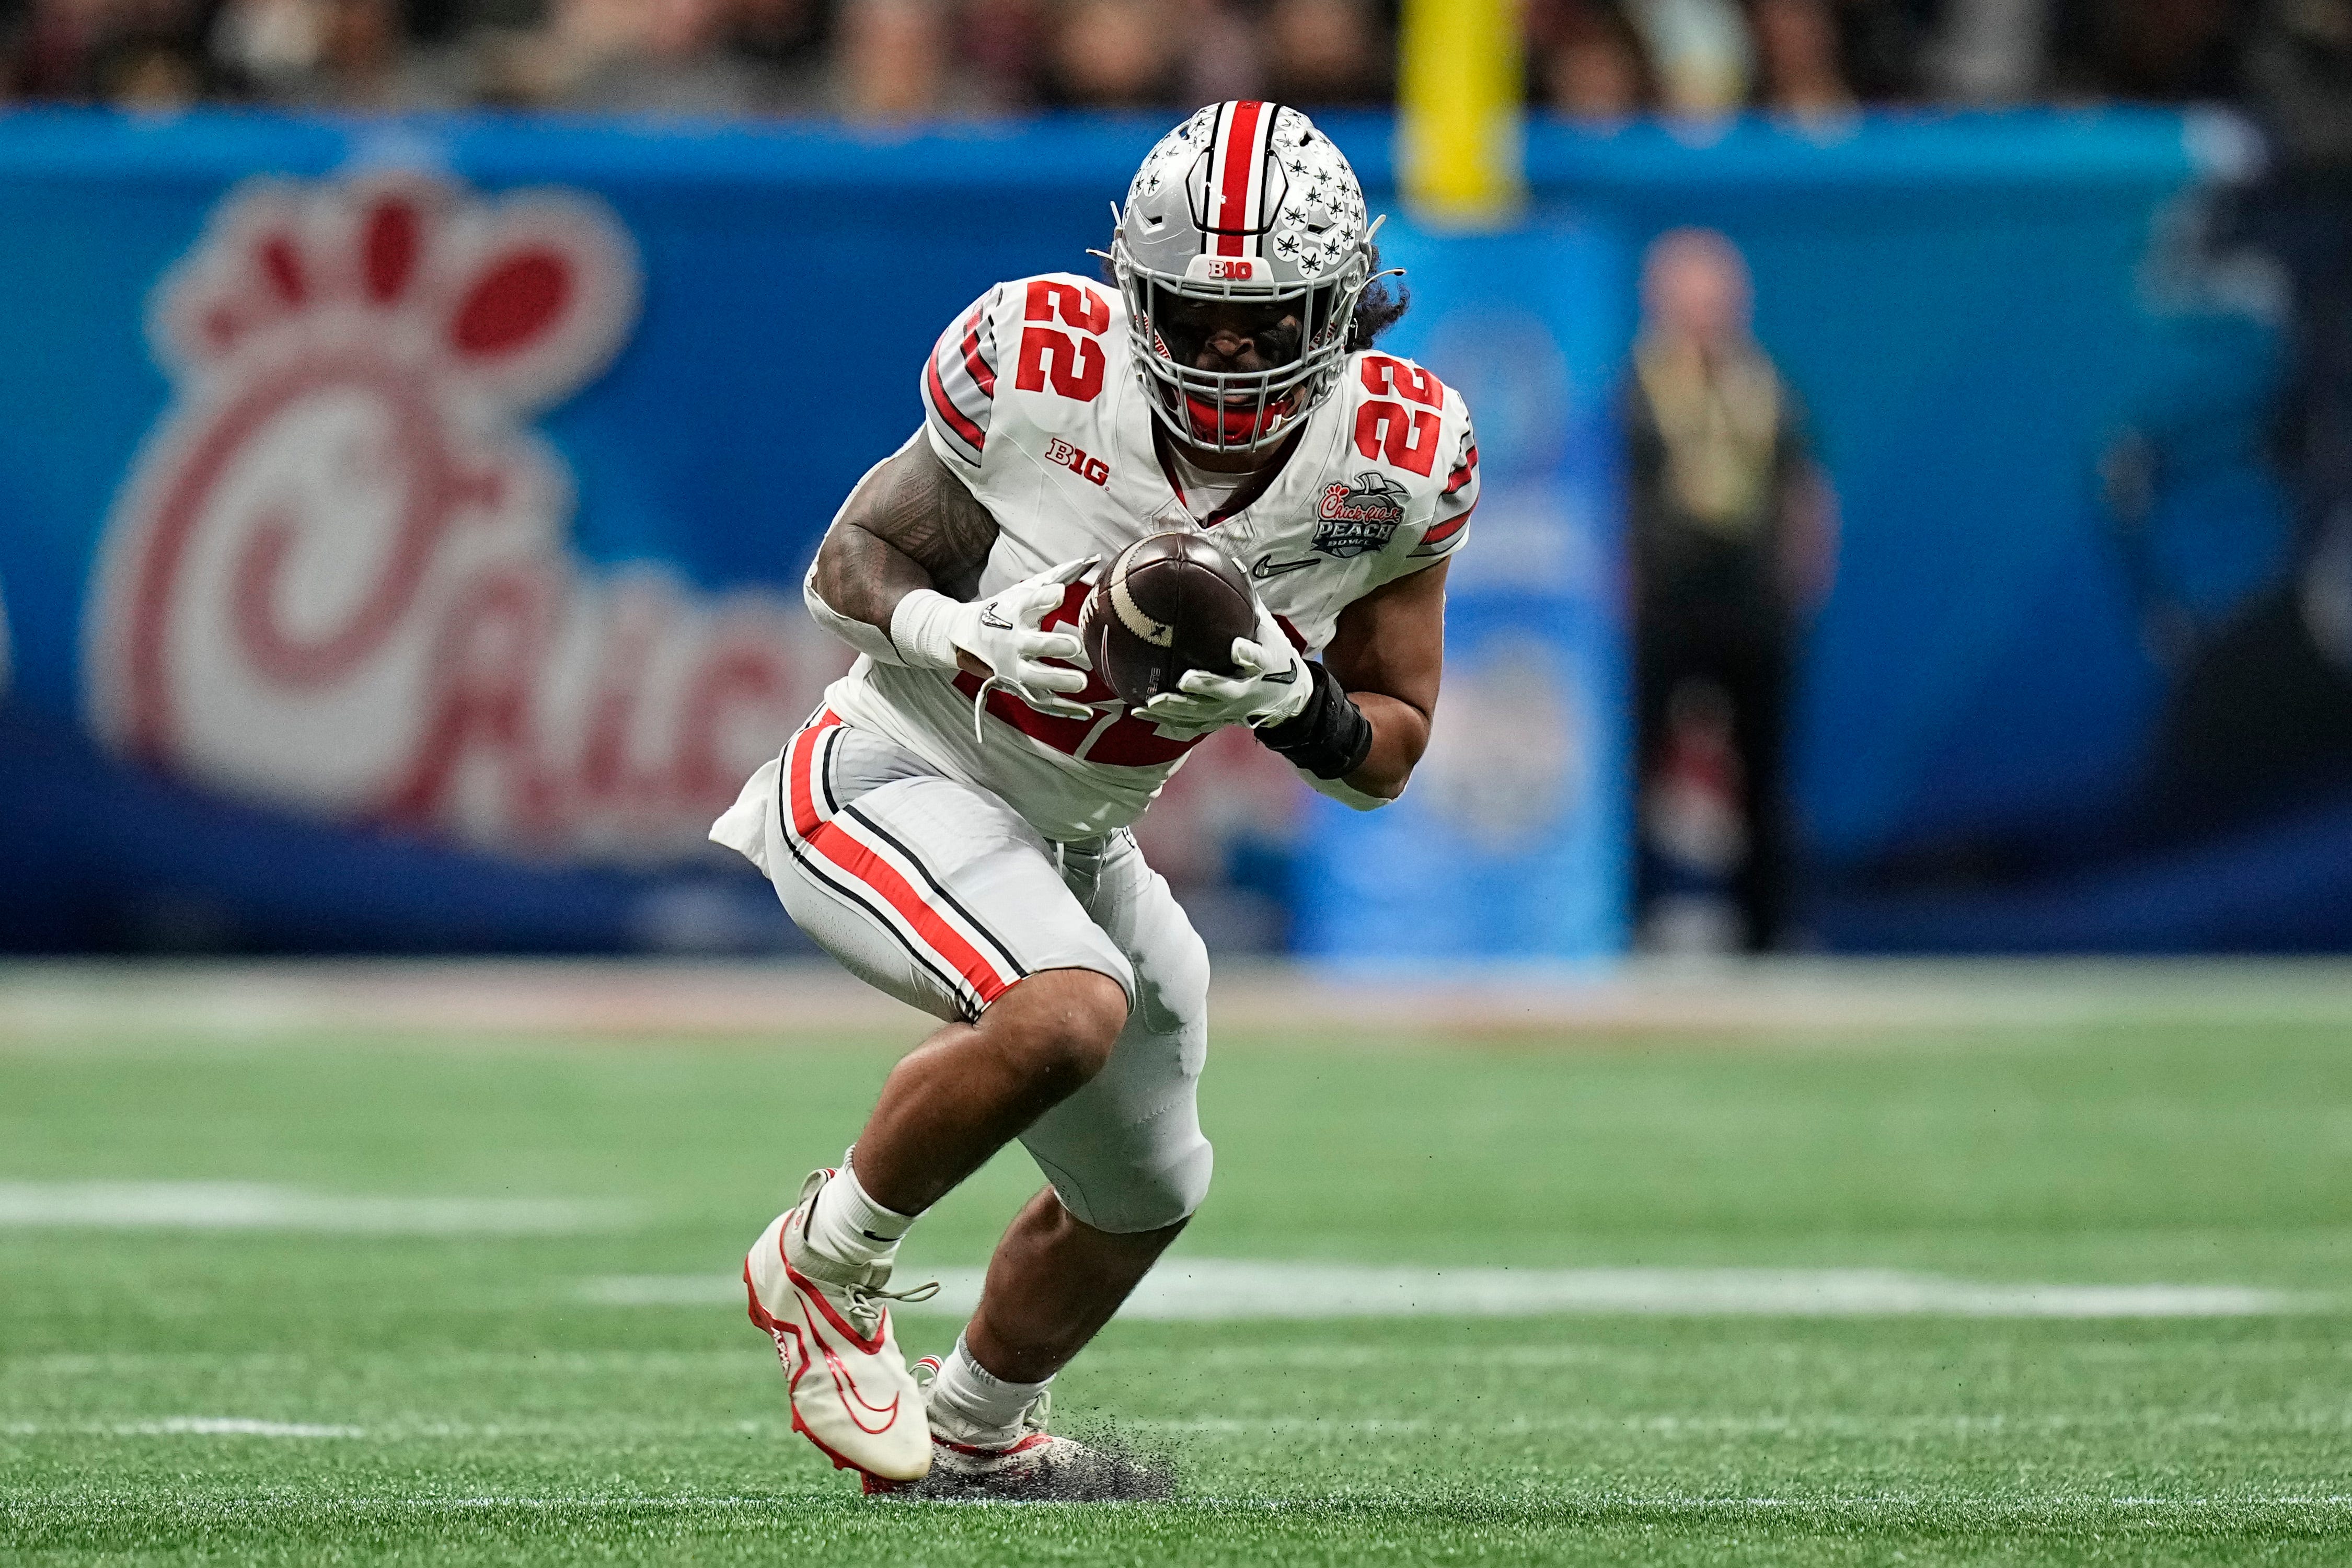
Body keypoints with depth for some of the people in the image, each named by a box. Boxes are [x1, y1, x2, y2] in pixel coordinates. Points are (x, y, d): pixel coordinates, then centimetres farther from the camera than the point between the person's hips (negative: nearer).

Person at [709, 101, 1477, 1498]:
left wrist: (1294, 705, -25)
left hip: (1075, 843, 6)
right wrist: (962, 632, -29)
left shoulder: (1394, 466, -14)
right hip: (899, 787, -6)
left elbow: (1388, 758, -3)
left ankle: (973, 1437, 51)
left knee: (1140, 1198, 22)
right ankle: (827, 1267, -10)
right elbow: (850, 561, -8)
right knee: (1071, 1010, -35)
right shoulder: (1044, 373, -22)